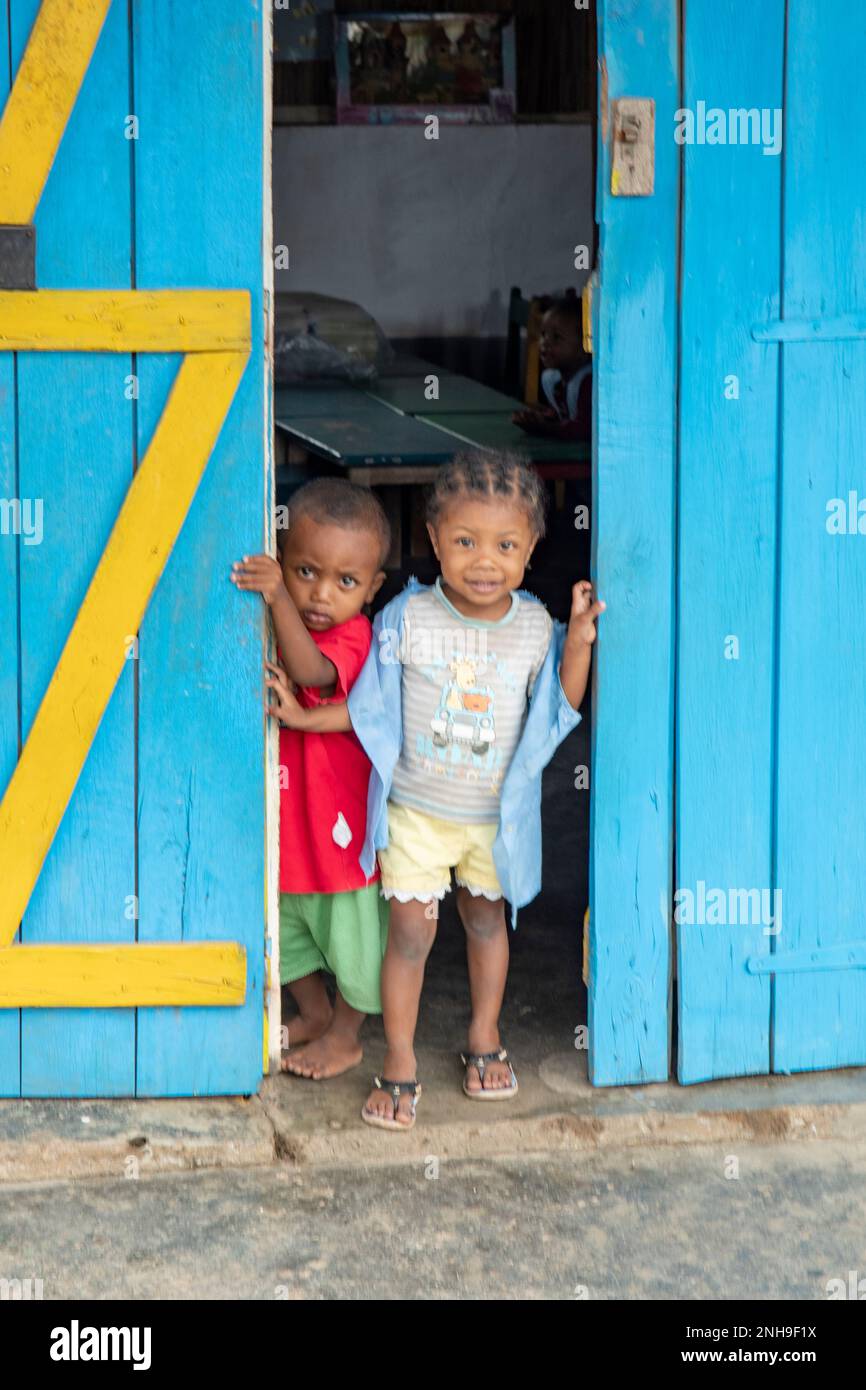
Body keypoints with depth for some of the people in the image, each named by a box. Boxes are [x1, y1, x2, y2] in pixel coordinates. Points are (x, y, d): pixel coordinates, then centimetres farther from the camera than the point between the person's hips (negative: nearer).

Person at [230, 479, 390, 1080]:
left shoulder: (352, 636, -22)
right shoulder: (274, 626, 0)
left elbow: (312, 670, -42)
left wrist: (279, 599, -54)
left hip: (339, 823, -7)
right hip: (284, 823, 7)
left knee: (349, 927, 11)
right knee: (285, 924, 23)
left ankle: (347, 1035, 30)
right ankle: (315, 1013, 45)